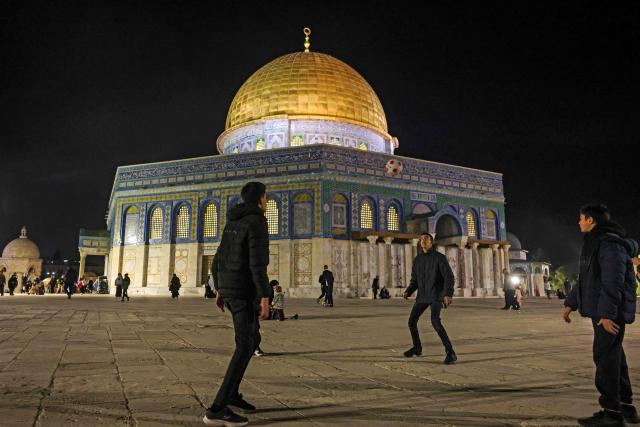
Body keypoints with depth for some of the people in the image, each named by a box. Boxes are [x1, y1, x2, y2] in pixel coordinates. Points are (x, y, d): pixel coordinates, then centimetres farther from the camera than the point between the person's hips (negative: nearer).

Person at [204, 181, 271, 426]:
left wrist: (219, 290, 24)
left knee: (253, 340, 17)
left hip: (229, 289, 9)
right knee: (245, 348, -7)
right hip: (244, 292, -9)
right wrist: (265, 297, -24)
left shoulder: (233, 223, 16)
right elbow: (258, 262, -23)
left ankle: (231, 392, 20)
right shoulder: (257, 222, -13)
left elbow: (218, 260, 18)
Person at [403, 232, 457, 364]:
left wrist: (448, 294, -31)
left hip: (436, 295, -6)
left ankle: (450, 353, -20)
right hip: (423, 296, 6)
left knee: (435, 322, -27)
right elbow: (415, 280, 14)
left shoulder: (440, 257, -8)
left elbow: (449, 277, -16)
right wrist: (407, 292, -5)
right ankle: (417, 348, 29)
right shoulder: (417, 259, 10)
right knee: (412, 322, 6)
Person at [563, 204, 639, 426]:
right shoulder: (594, 244, 17)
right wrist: (570, 303, 20)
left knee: (605, 357, -6)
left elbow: (613, 281, -23)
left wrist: (607, 313, -26)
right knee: (613, 357, 14)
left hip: (610, 313, -10)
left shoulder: (610, 243, -15)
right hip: (601, 311, 10)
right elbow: (585, 280, 22)